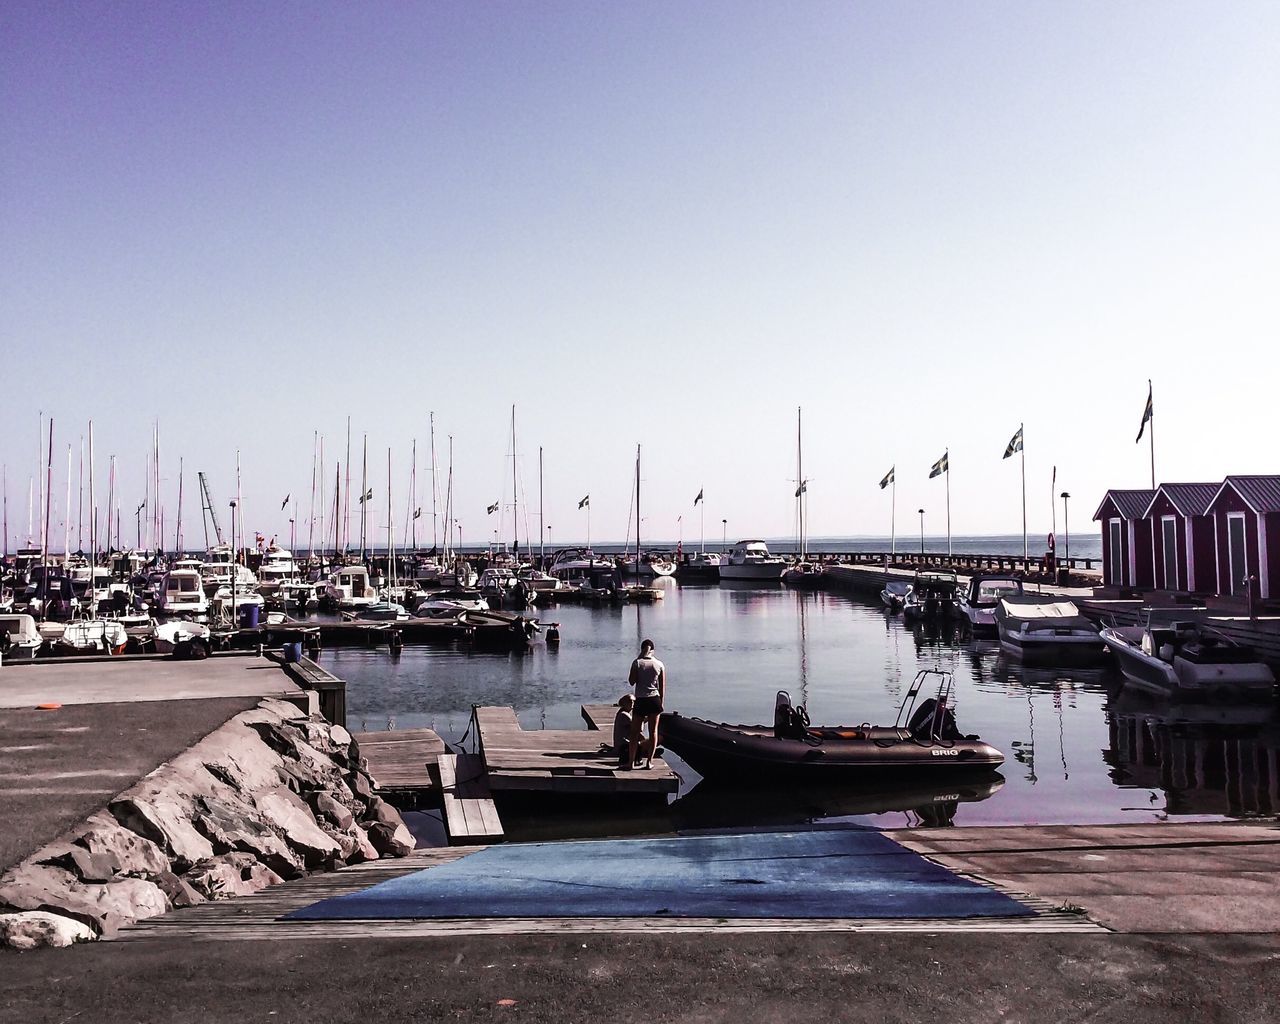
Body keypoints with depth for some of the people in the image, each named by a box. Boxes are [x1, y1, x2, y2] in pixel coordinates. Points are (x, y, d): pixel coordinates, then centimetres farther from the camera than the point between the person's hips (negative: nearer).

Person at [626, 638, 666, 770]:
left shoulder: (637, 663, -7)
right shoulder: (660, 664, 1)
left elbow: (632, 681, -2)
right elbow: (662, 687, 3)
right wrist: (661, 702, 14)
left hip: (641, 701, -2)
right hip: (655, 700, 2)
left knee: (635, 732, 8)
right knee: (653, 731, 9)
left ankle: (631, 761, 9)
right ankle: (649, 761, 10)